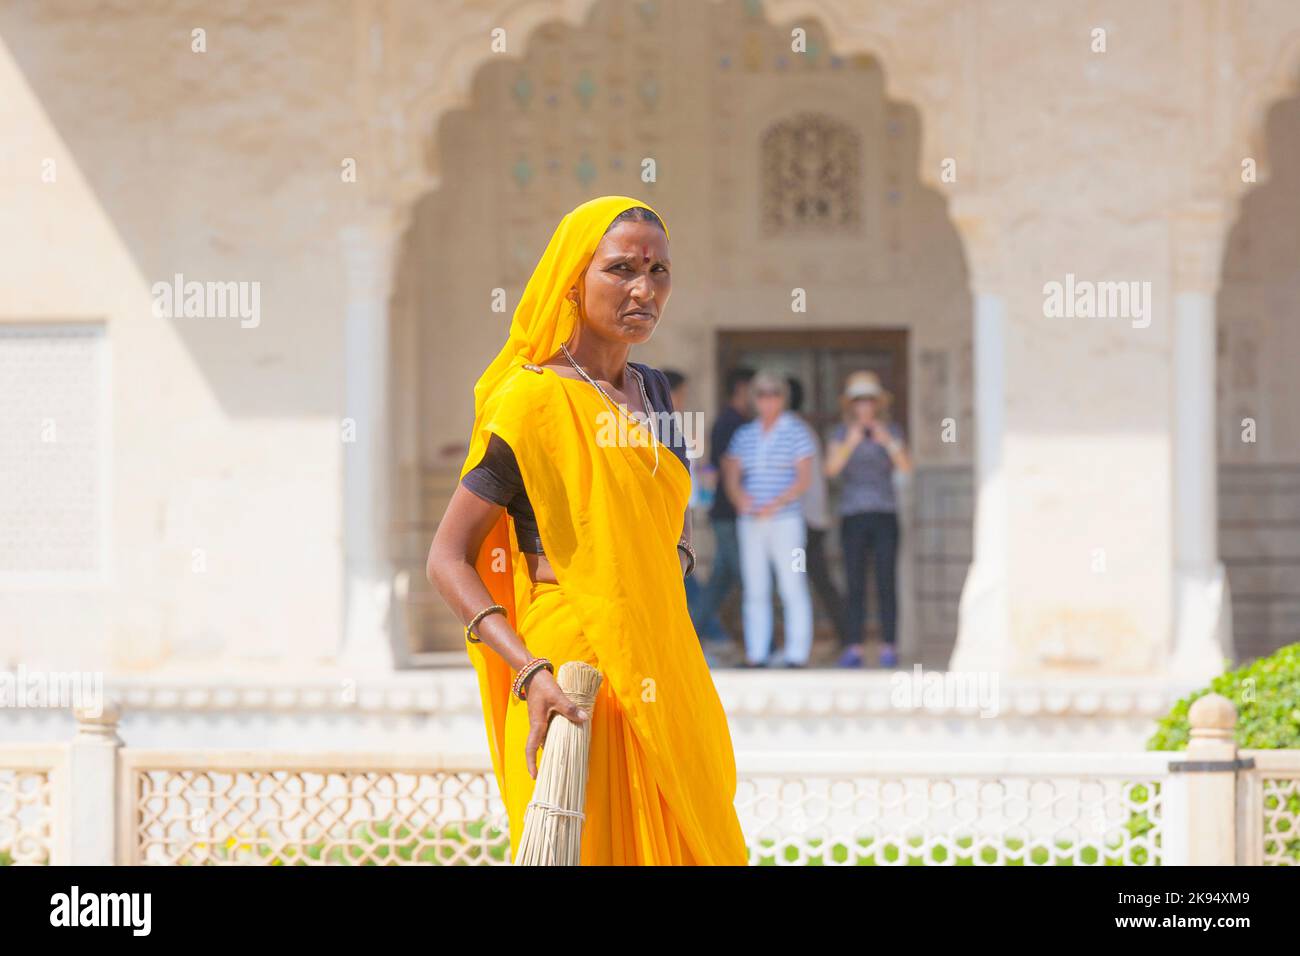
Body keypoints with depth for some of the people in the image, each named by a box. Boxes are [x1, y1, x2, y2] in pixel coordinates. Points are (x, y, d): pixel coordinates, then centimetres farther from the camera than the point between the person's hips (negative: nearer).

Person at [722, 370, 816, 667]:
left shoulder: (795, 431, 0)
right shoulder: (745, 434, 13)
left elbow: (804, 478, -5)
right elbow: (731, 473, 11)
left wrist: (775, 504, -16)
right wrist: (739, 495, -11)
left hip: (784, 520, -4)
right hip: (750, 521, 4)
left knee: (793, 588, -6)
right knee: (754, 590, 4)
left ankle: (797, 654, -5)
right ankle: (755, 656, 6)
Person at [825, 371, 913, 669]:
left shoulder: (891, 431, 6)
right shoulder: (842, 433, 6)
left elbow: (906, 466, -6)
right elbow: (832, 468, -7)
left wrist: (887, 442, -21)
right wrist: (851, 443, -22)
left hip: (885, 513, 0)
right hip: (853, 517, 0)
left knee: (885, 585, -4)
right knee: (855, 586, -4)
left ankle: (889, 648, -3)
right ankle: (853, 649, -5)